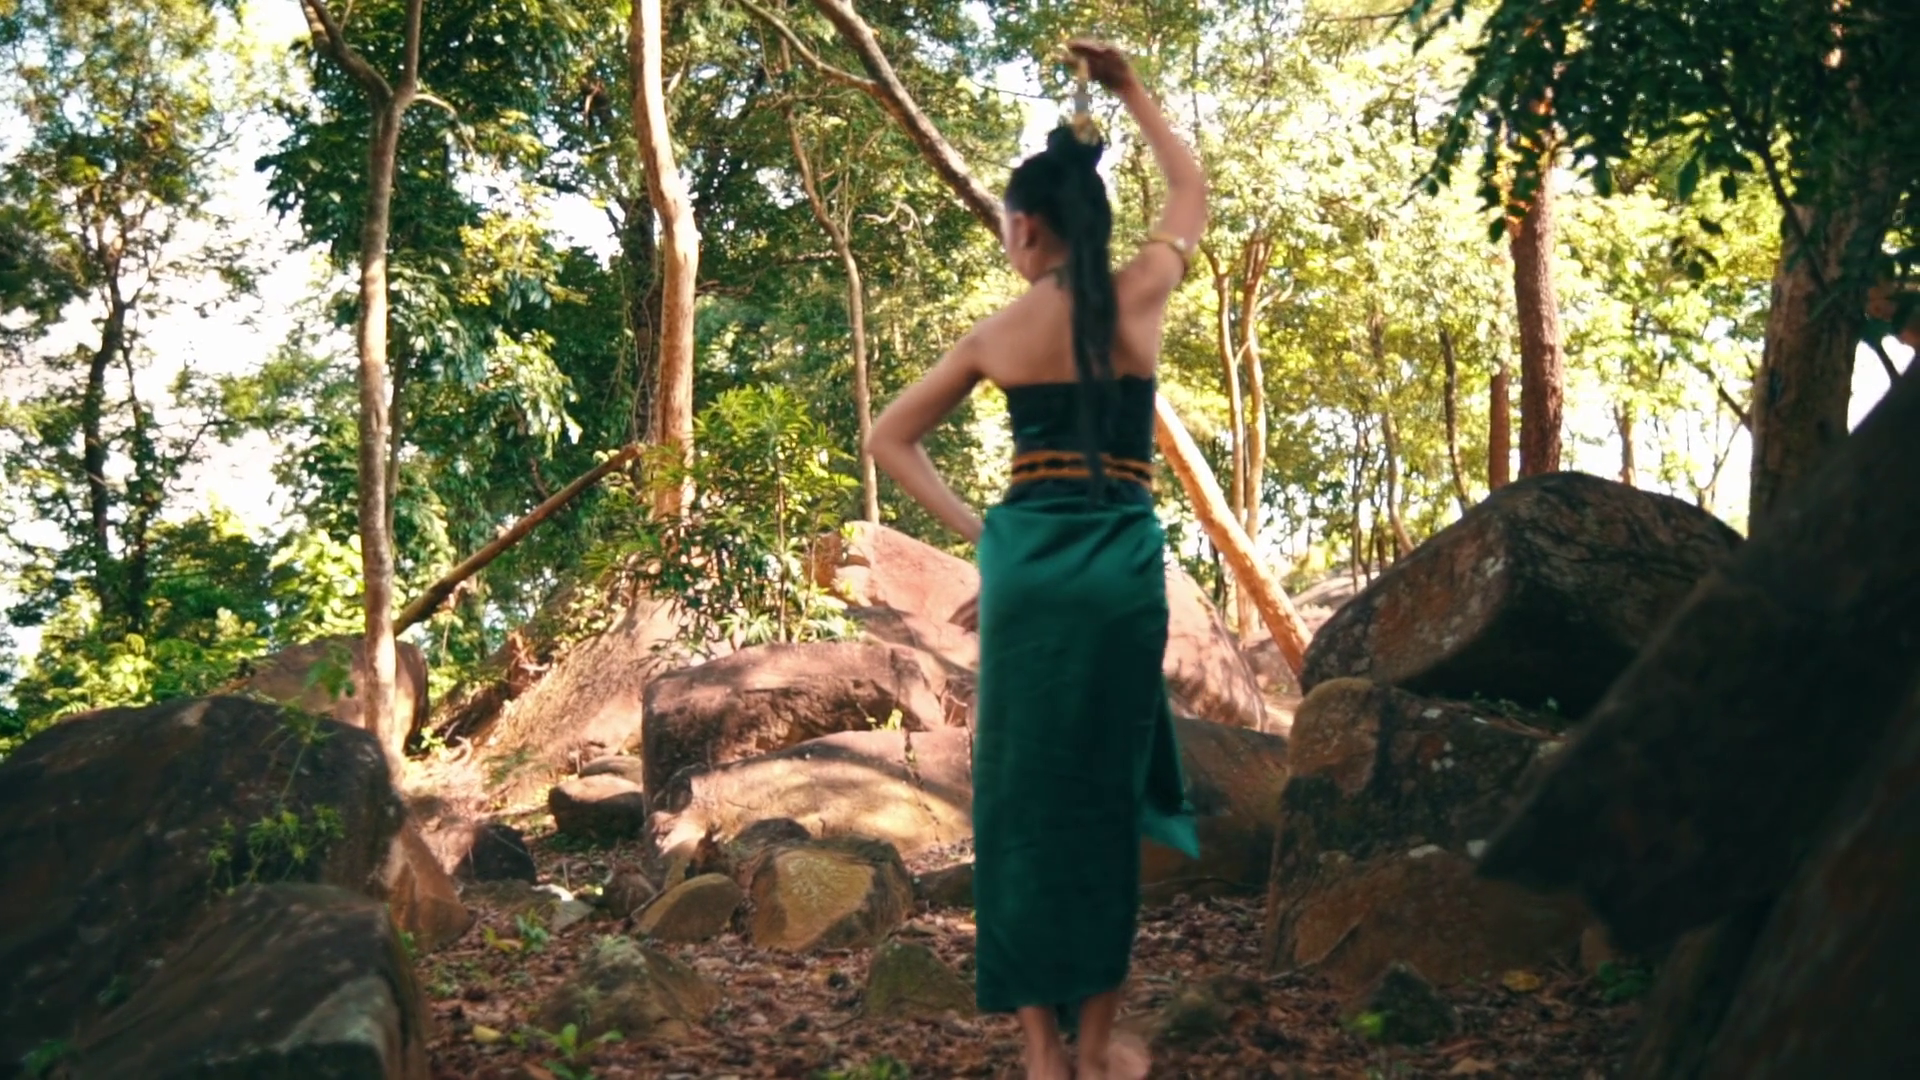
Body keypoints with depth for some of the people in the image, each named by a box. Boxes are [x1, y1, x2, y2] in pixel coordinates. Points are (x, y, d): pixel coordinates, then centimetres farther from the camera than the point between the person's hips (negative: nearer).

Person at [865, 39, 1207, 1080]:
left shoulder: (996, 332, 4)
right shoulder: (1141, 297, 3)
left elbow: (888, 439, 10)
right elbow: (1193, 192, 23)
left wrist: (975, 533, 11)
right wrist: (1130, 89, 27)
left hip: (1026, 562, 0)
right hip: (1124, 564, 0)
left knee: (1023, 794, 6)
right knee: (1104, 794, 7)